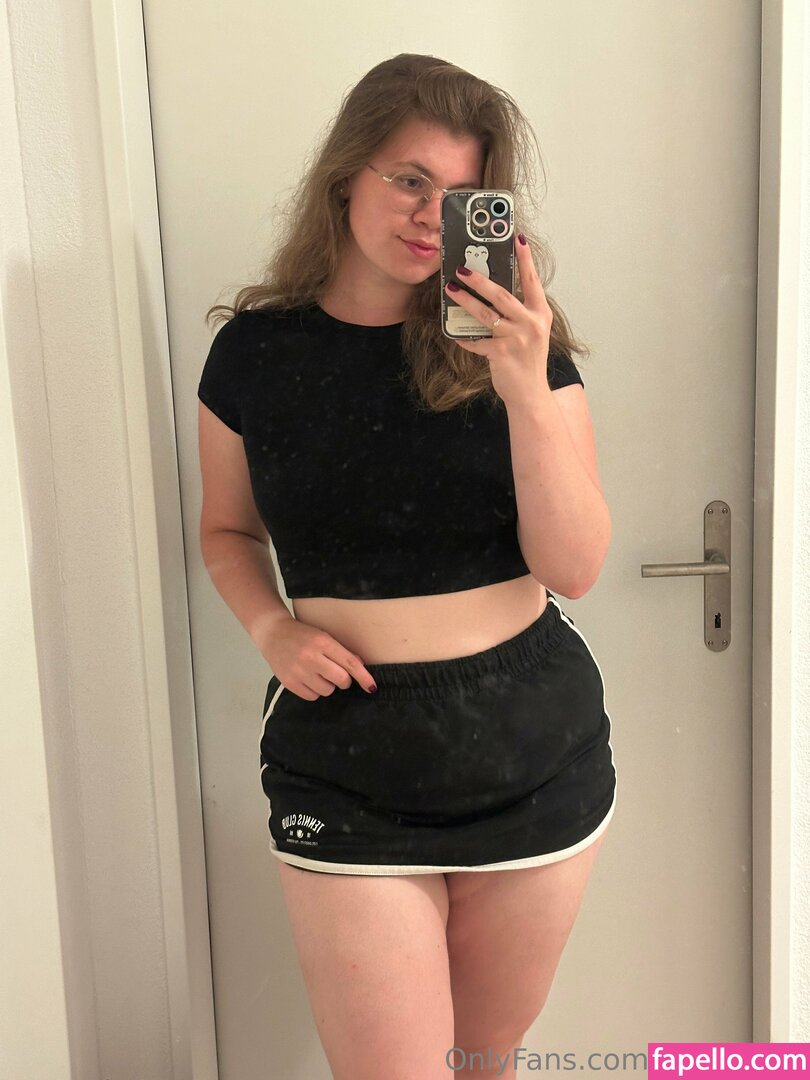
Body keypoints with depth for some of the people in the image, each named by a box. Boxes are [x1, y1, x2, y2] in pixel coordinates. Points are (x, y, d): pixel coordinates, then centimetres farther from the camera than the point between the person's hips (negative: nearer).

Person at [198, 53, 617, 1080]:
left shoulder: (519, 343, -3)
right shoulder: (257, 348, -2)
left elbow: (574, 567, -10)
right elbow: (227, 531, 12)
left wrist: (527, 391, -23)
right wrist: (272, 629, -8)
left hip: (532, 753, 1)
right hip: (344, 765, -1)